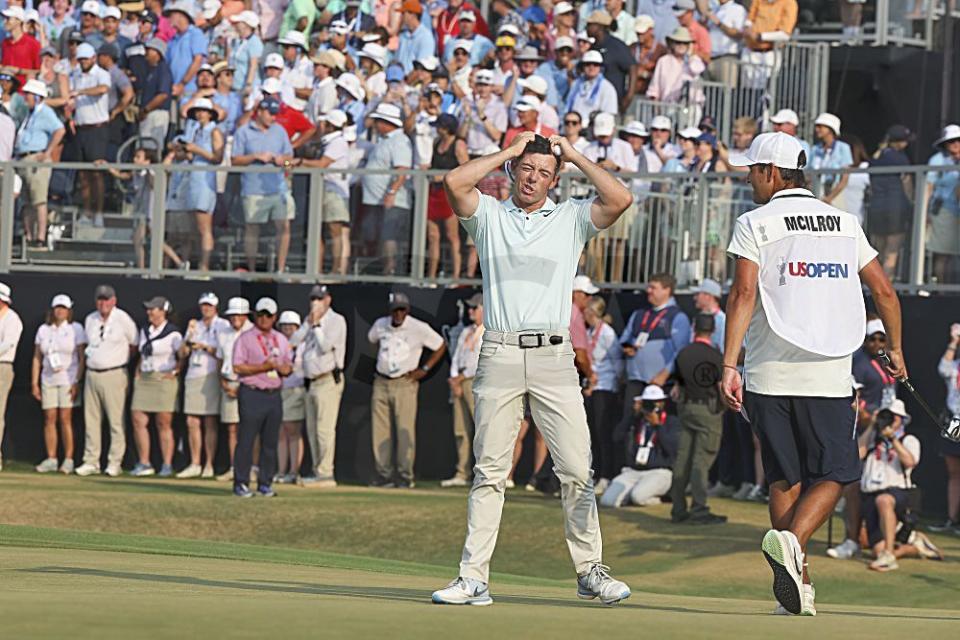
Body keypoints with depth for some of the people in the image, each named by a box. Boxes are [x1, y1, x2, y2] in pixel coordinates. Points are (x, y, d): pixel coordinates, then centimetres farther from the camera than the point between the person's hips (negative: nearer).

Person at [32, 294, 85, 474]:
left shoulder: (76, 329, 2)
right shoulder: (44, 330, 12)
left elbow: (82, 358, -2)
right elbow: (37, 358, 13)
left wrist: (77, 382, -11)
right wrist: (34, 383, 7)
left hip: (68, 380, -4)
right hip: (48, 380, 4)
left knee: (65, 419, -9)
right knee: (49, 419, 0)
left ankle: (68, 460, -7)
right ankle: (51, 459, 3)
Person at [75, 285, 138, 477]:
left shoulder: (123, 319, -4)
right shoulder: (90, 320, 11)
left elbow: (134, 346, 3)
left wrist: (122, 360, 5)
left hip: (114, 374, -5)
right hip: (92, 373, 5)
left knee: (116, 420, -6)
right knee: (91, 419, 5)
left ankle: (115, 463, -4)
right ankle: (91, 462, 8)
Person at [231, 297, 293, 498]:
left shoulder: (281, 340, 17)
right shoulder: (245, 339, 1)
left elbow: (289, 367, 19)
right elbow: (238, 367, -8)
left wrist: (282, 368, -5)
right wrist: (263, 367, -16)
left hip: (274, 395, 5)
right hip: (252, 394, -5)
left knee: (270, 442, 5)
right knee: (246, 441, -8)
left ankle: (265, 483, 11)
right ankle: (241, 483, -6)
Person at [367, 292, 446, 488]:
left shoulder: (419, 328, -8)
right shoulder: (380, 325, 5)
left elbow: (441, 346, 3)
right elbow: (372, 339, 28)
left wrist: (424, 369, -2)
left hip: (405, 383, -4)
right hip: (381, 383, 4)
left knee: (405, 430, -9)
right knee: (380, 430, 1)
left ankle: (405, 476, -6)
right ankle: (384, 474, 7)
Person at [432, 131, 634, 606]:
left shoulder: (572, 218, 12)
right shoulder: (488, 214, 12)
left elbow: (620, 200, -5)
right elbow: (453, 183, -7)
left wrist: (574, 156, 5)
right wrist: (509, 151, 3)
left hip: (554, 357, 0)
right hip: (500, 356, 0)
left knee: (577, 470, -4)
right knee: (489, 472, -1)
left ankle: (590, 571, 4)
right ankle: (473, 578, -2)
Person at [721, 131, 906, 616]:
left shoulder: (756, 223, 1)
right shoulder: (844, 224, 11)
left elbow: (744, 293, -12)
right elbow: (884, 292, 13)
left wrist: (729, 365, -16)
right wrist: (895, 350, 28)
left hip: (769, 375, -1)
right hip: (829, 376, 1)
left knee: (785, 479, 10)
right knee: (833, 475, 5)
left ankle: (796, 586, 7)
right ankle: (793, 540, -23)